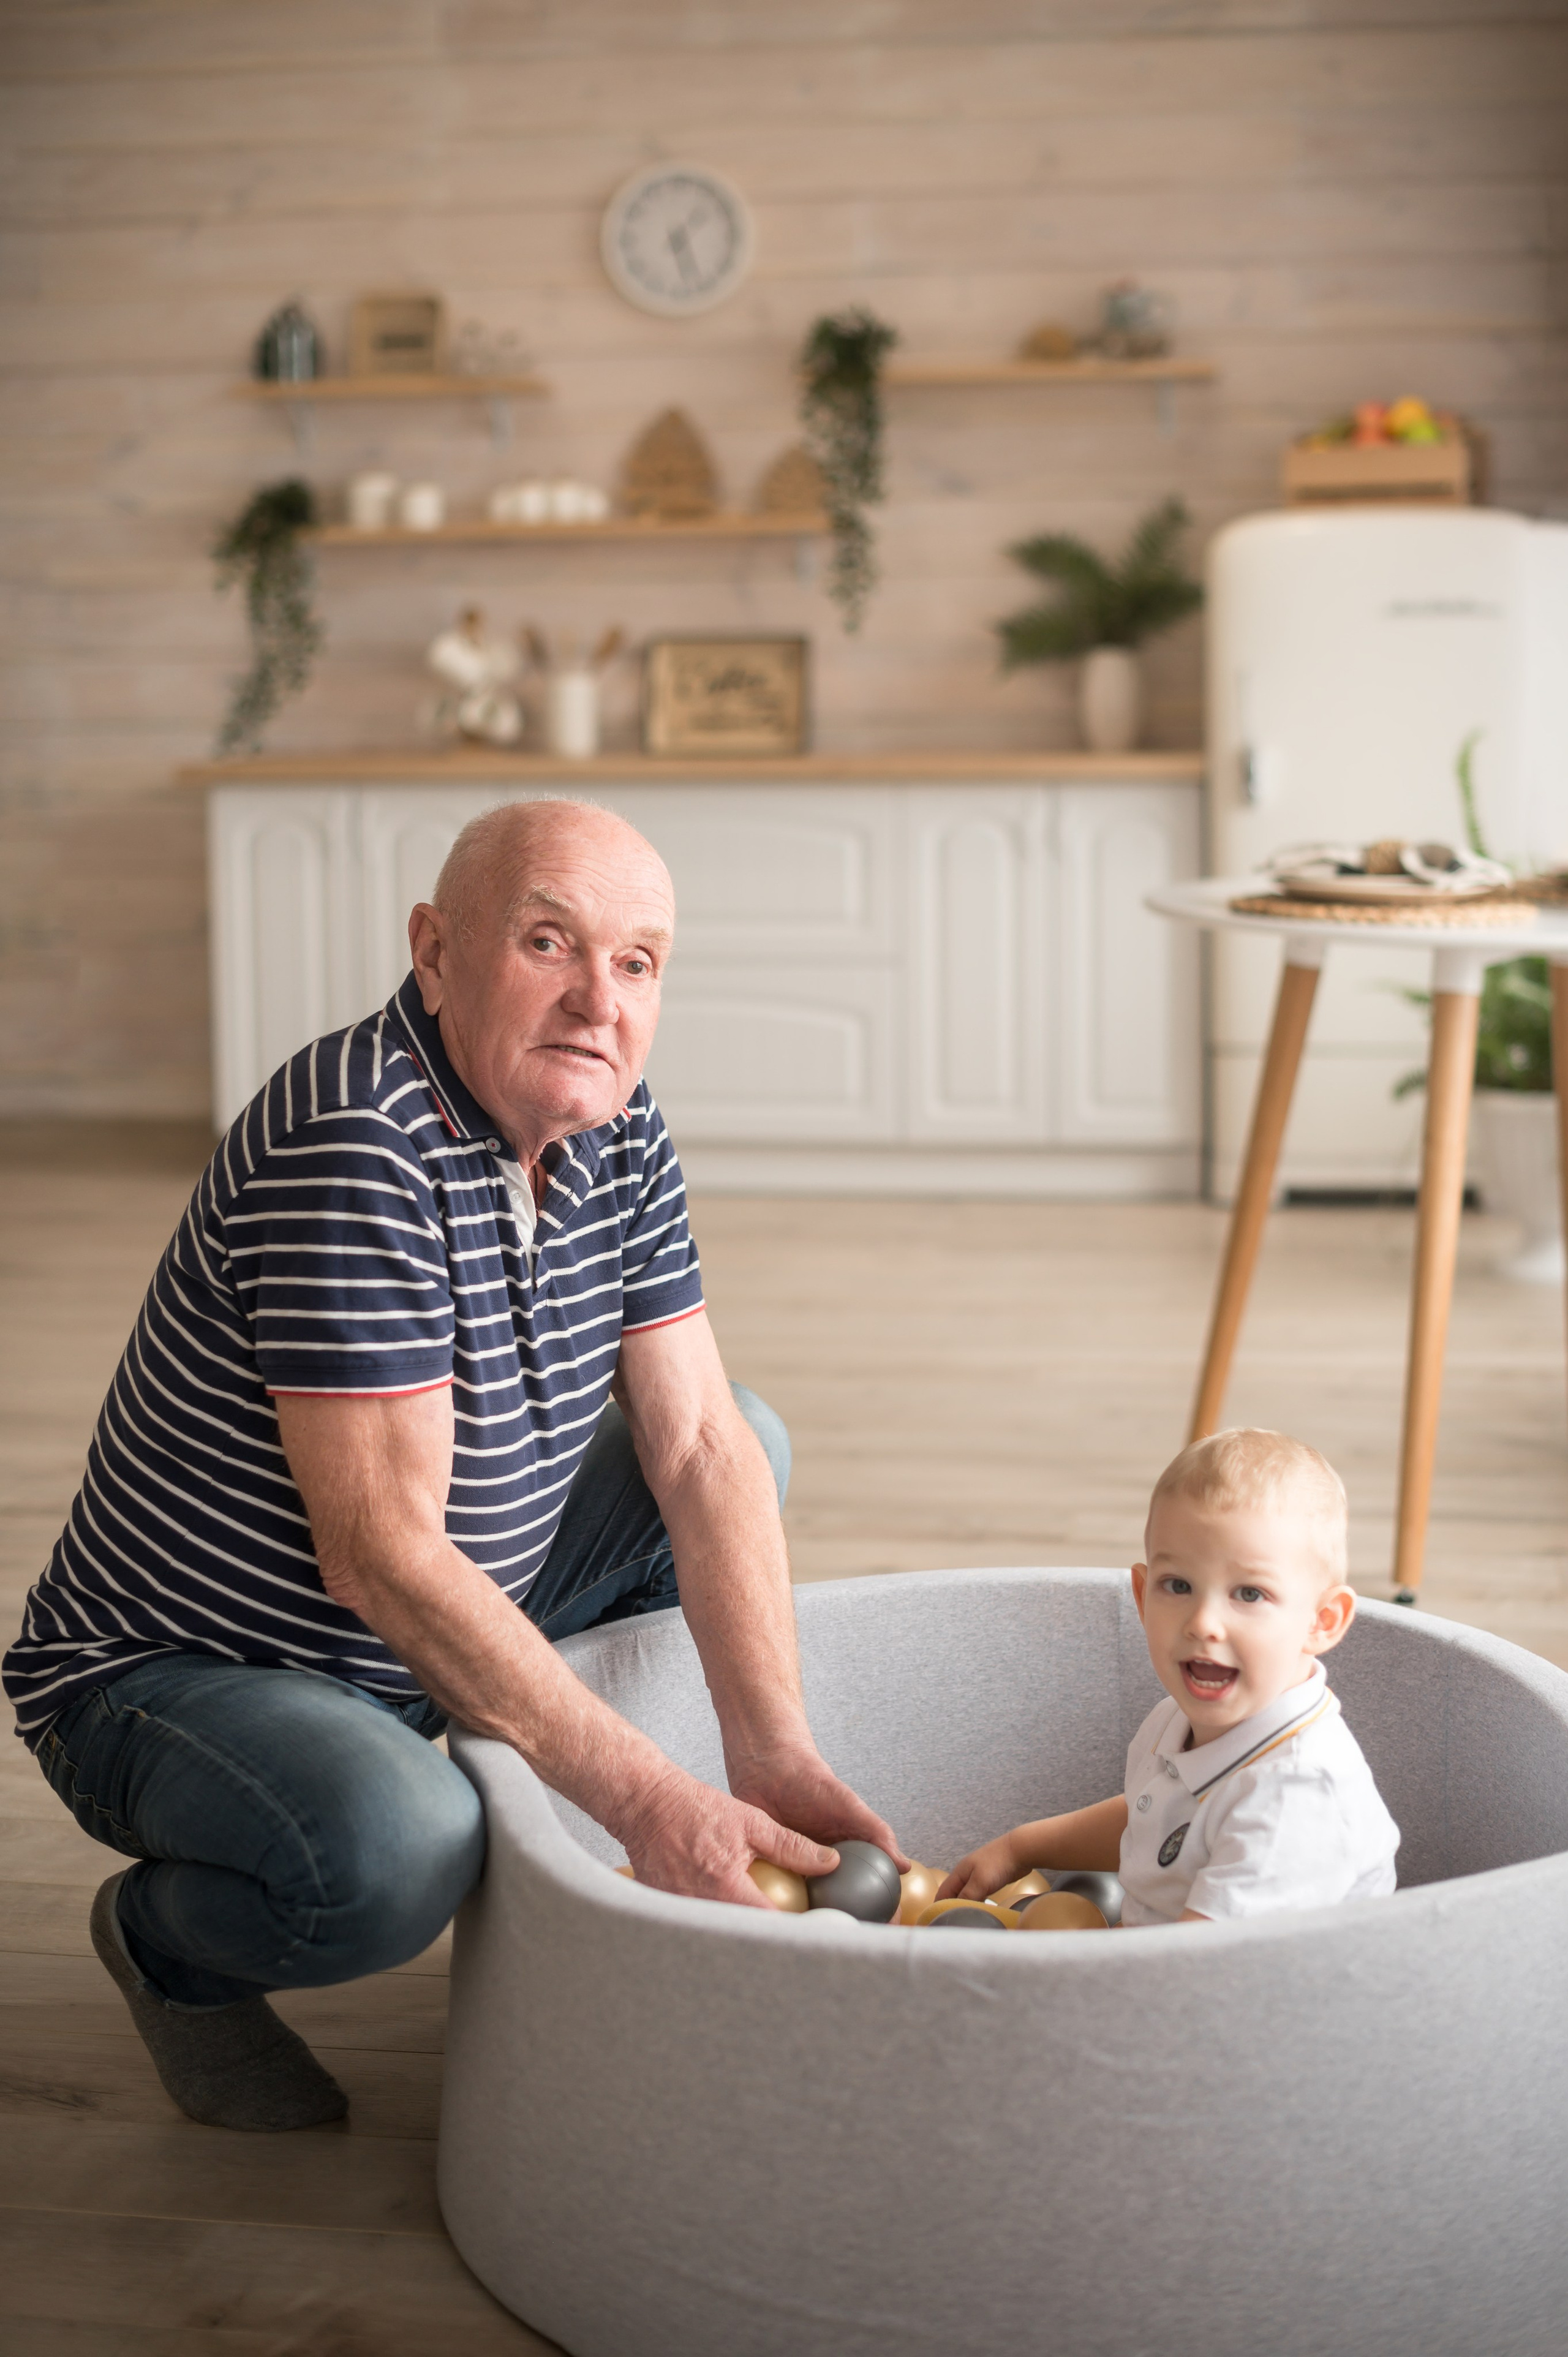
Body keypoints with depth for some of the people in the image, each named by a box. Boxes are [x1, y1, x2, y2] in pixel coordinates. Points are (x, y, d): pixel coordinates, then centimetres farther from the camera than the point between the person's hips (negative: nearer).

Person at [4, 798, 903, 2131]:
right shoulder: (351, 1146, -30)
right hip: (171, 1675, -8)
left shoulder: (620, 1139, -3)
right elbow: (383, 1556, -33)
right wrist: (653, 1802, -32)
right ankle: (171, 1943, -1)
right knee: (397, 1848, -38)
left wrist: (775, 1758, -17)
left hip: (424, 1643, 9)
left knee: (751, 1436, 8)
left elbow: (701, 1451, -4)